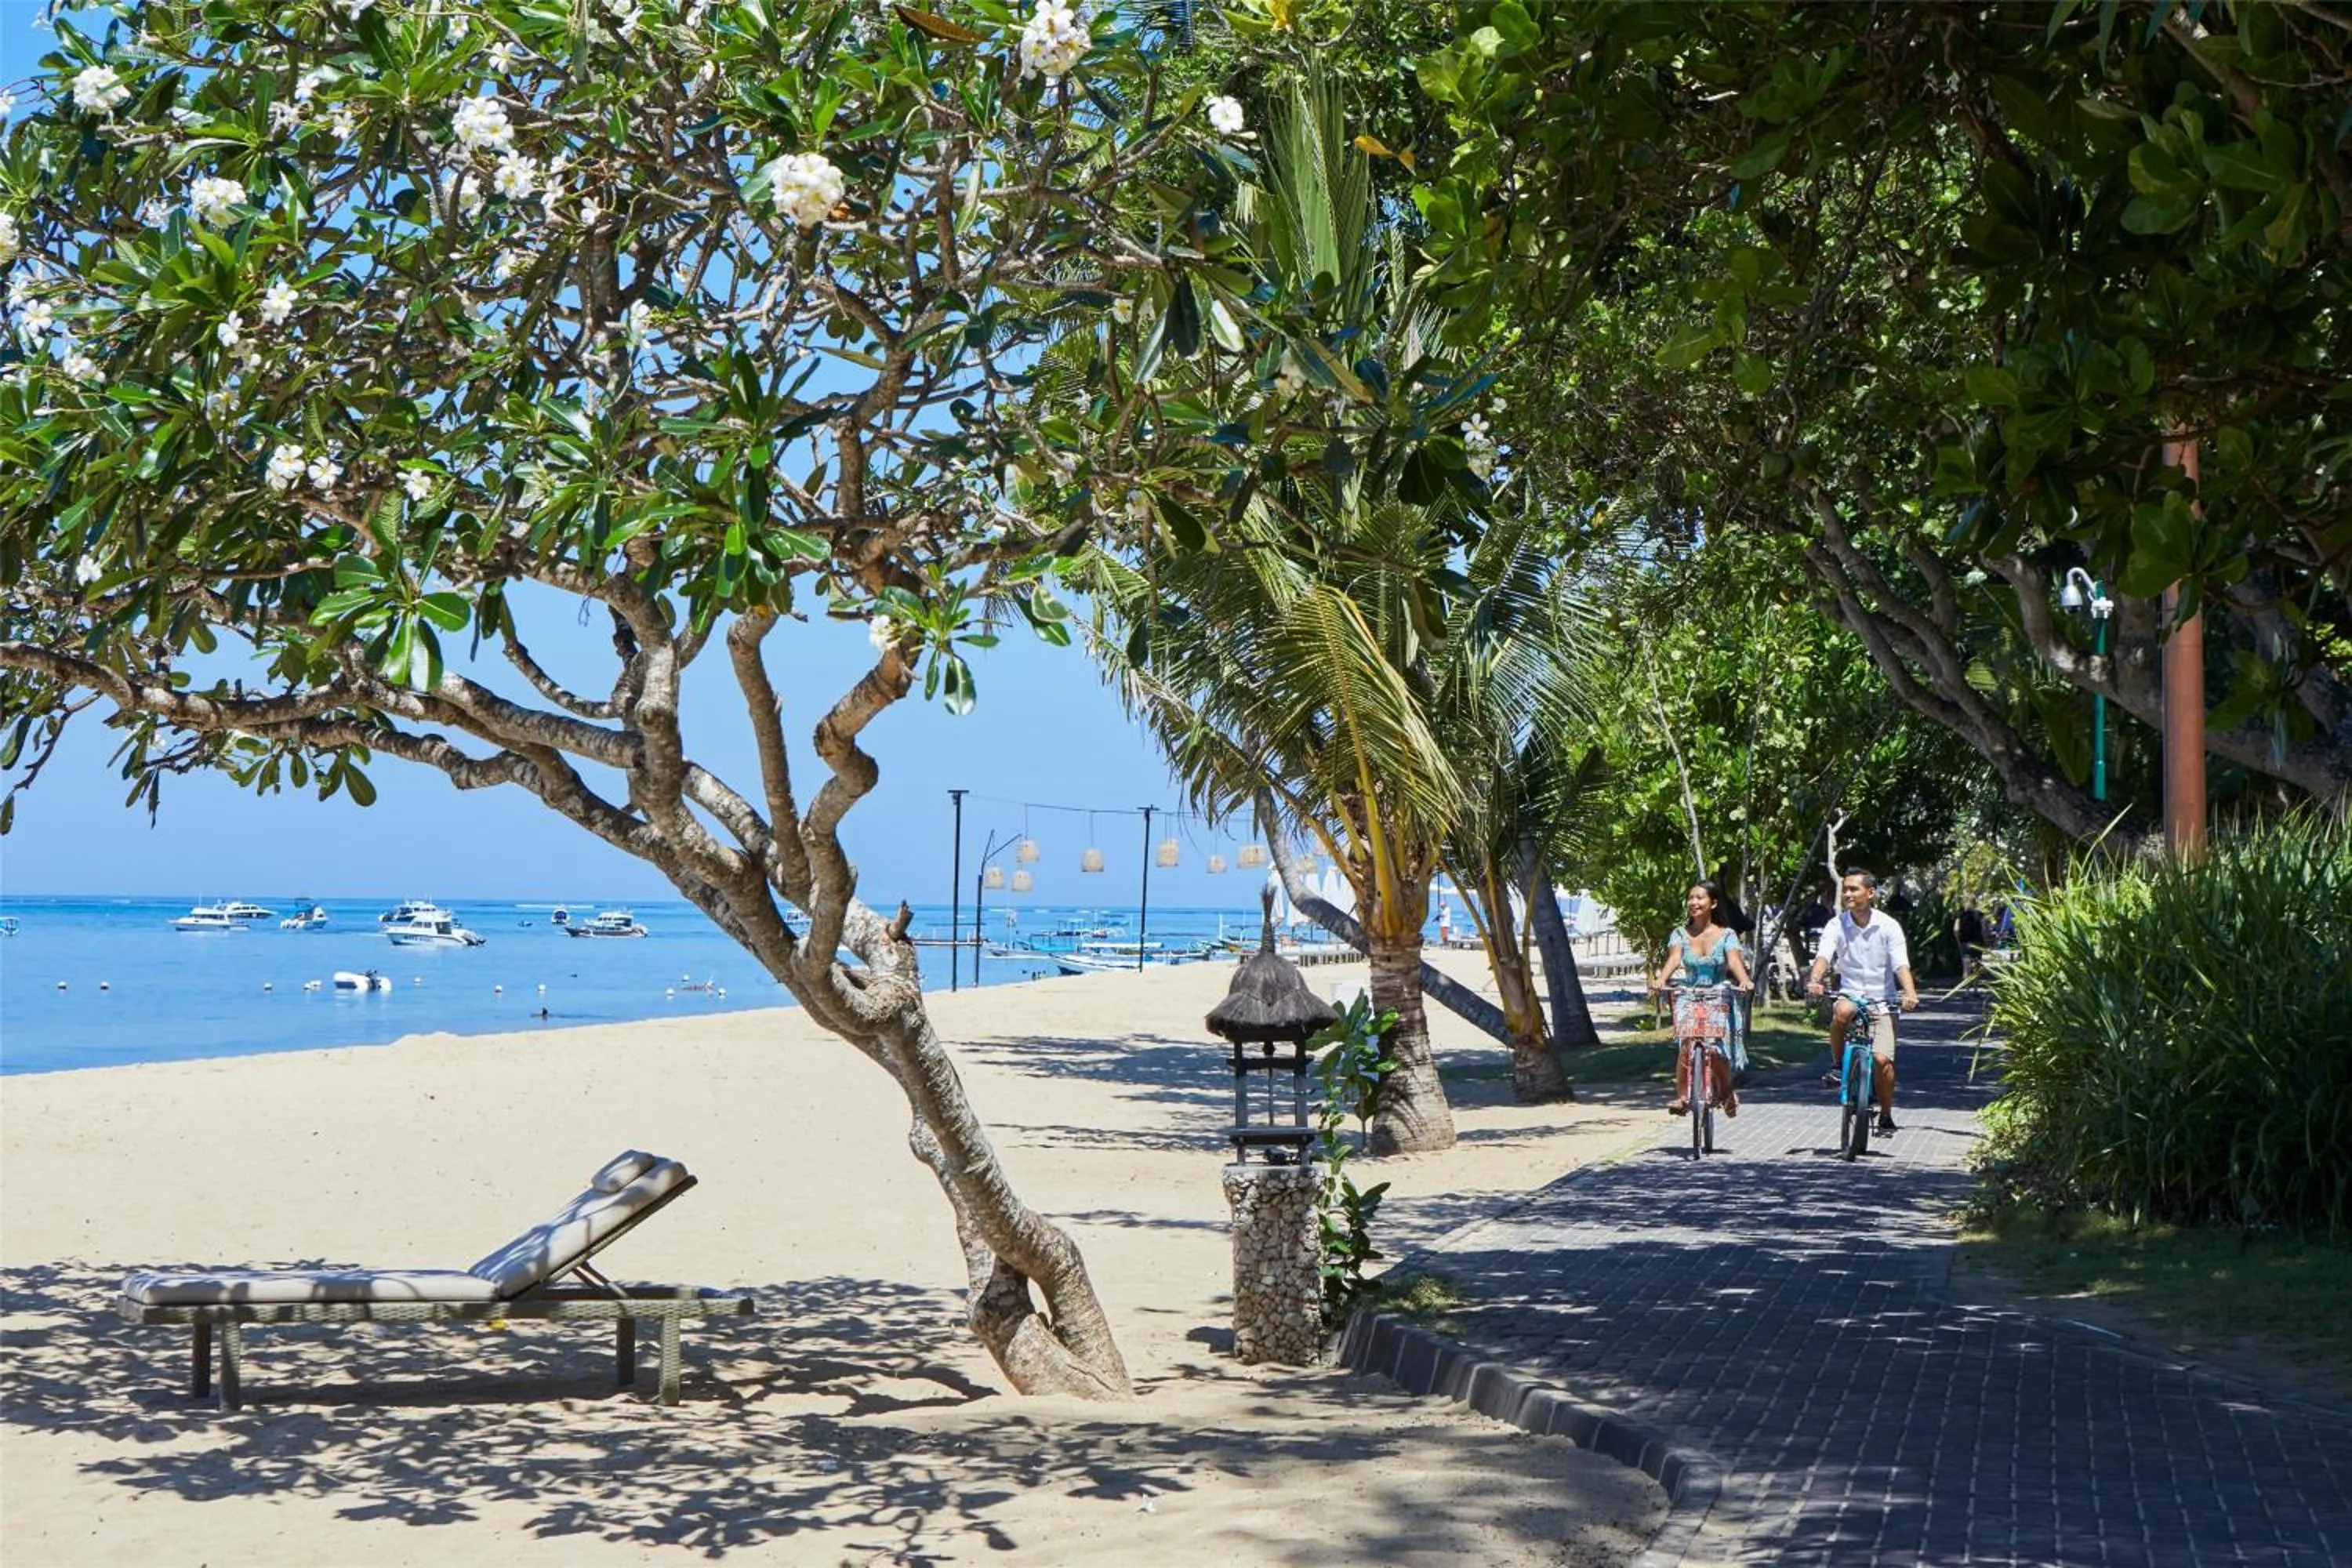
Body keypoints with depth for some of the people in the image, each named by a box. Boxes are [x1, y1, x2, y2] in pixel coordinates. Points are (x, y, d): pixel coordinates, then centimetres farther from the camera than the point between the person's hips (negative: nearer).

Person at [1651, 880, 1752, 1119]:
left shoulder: (1726, 935, 2)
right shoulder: (1680, 934, 5)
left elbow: (1734, 961, -14)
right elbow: (1673, 959, -12)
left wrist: (1744, 981, -36)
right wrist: (1661, 980, -34)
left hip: (1716, 999, -1)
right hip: (1687, 997, 1)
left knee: (1713, 1047, -18)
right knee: (1686, 1044, -24)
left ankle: (1726, 1090, 10)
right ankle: (1681, 1096, -15)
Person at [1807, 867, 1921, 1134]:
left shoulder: (1888, 926, -4)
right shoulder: (1836, 926, -1)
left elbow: (1901, 964, -14)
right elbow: (1824, 956, -16)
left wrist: (1910, 993, -33)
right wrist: (1814, 981, -38)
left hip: (1881, 1002, -1)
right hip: (1850, 996, 1)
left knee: (1882, 1059, -15)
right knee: (1842, 1012, -36)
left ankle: (1886, 1115, 6)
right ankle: (1838, 1066, -12)